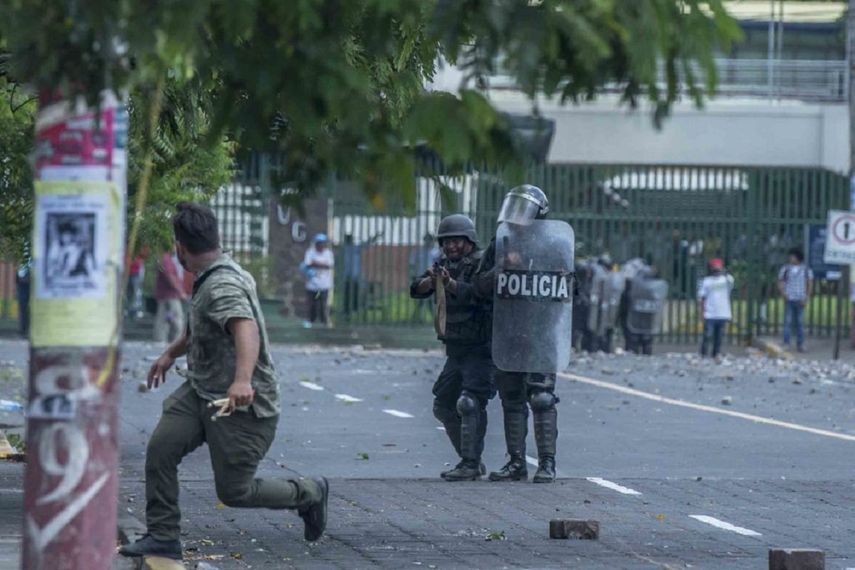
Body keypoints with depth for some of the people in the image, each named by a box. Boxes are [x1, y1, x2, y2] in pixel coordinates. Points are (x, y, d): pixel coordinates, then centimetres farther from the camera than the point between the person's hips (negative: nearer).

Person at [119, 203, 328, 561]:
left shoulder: (222, 286, -24)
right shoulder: (209, 279, 10)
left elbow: (247, 329, -42)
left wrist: (242, 380, -58)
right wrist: (171, 354, 42)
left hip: (242, 404, -9)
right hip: (200, 392, 9)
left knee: (234, 492, -2)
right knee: (160, 449, -9)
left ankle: (309, 494, 21)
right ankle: (163, 537, -4)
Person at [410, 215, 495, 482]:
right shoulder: (444, 264, 11)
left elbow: (476, 292, -30)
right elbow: (416, 289, 0)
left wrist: (450, 283, -44)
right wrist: (432, 280, -20)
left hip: (480, 349, -9)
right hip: (455, 349, 9)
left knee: (469, 404, -19)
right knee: (443, 406, 13)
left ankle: (470, 464, -18)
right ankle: (472, 462, 21)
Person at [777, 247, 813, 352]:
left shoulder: (806, 269, 4)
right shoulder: (785, 269, 4)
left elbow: (810, 284, 7)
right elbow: (780, 282, 8)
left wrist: (806, 298, -1)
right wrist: (783, 294, -7)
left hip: (800, 300, 0)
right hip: (789, 300, 0)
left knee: (800, 322, 2)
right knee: (787, 321, -5)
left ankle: (800, 344, 7)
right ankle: (786, 343, -1)